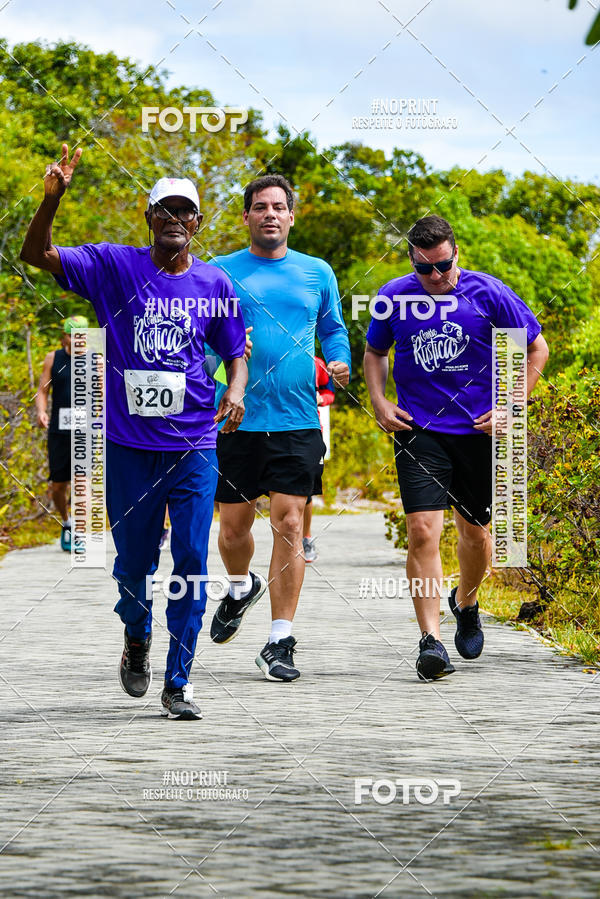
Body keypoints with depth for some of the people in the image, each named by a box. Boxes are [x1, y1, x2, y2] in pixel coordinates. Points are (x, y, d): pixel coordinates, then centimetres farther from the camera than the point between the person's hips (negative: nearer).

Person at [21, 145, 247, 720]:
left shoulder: (213, 283, 6)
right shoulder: (114, 267, 1)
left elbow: (235, 354, 16)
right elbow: (35, 256, -6)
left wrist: (235, 391, -6)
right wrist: (53, 197, -21)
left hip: (194, 446, 0)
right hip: (129, 442, 0)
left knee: (191, 561, -5)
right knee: (132, 560, 8)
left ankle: (178, 684, 1)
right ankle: (136, 638, 39)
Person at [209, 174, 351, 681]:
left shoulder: (317, 273, 11)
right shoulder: (220, 272, 6)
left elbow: (333, 328, 21)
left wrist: (340, 363, 0)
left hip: (296, 421, 0)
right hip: (236, 418, 0)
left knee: (289, 525, -7)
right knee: (234, 526, 6)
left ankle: (281, 641, -1)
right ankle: (241, 588, 41)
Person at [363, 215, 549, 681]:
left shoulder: (488, 294, -6)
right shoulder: (394, 297, -1)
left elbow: (536, 349, 4)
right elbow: (375, 352, 18)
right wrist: (379, 402, 2)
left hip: (478, 430, 1)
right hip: (419, 430, 0)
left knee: (475, 531, 13)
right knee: (422, 531, -15)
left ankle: (466, 603, 43)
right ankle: (431, 640, -15)